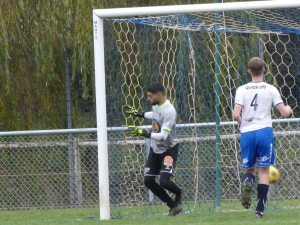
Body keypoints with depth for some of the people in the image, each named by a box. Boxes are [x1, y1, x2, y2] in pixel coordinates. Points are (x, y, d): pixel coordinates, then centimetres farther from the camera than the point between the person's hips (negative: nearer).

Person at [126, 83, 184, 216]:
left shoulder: (169, 111, -28)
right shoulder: (156, 105, -2)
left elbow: (163, 135, -33)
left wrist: (144, 133, -42)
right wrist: (139, 114, 27)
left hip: (168, 150, -8)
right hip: (155, 149, 8)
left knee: (164, 181, -21)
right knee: (148, 181, 2)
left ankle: (178, 193, 14)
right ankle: (173, 205, 12)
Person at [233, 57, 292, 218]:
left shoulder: (242, 90, 1)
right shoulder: (270, 89, 0)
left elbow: (236, 115, -9)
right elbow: (285, 113, -2)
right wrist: (289, 109, 21)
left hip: (246, 133, 1)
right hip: (264, 131, -1)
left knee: (248, 169, 16)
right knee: (264, 170, 5)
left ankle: (247, 183, -21)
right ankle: (260, 209, -2)